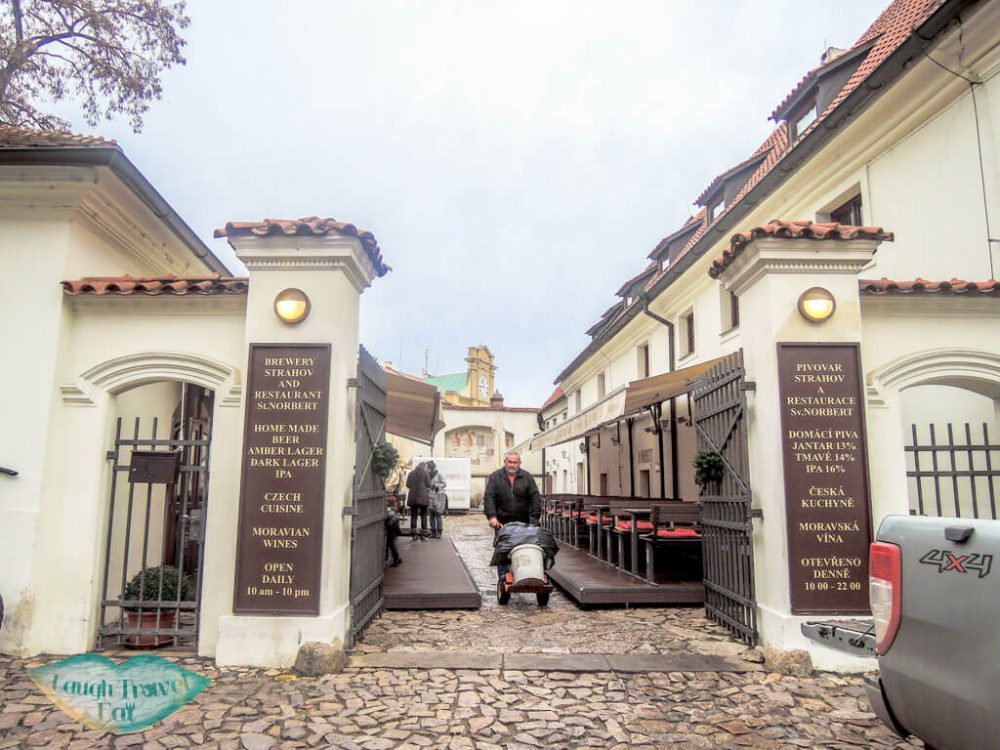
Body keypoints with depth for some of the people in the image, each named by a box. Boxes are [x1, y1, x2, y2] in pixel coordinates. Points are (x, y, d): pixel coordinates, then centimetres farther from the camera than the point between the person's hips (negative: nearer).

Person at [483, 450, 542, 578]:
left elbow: (535, 498, 3)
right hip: (502, 522, -1)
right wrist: (491, 516, -15)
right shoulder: (495, 477, 4)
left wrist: (535, 518, -5)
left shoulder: (527, 477, 7)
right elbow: (489, 497, -4)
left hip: (522, 523, 1)